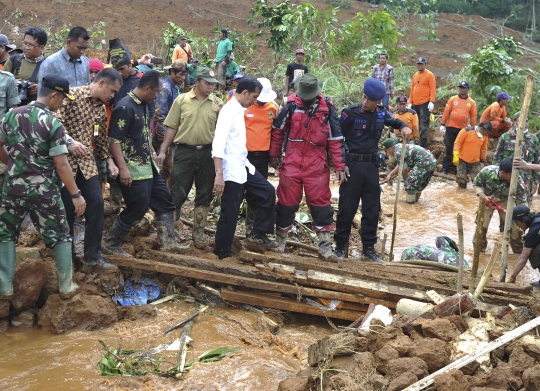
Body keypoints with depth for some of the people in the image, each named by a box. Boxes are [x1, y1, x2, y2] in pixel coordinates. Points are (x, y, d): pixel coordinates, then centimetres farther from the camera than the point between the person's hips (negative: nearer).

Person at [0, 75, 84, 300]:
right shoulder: (53, 124, -14)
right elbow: (61, 165, -16)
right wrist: (76, 194, -11)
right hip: (43, 190, -3)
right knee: (60, 236, 12)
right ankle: (66, 286, 17)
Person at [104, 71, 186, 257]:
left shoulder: (143, 105, 9)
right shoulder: (125, 108, -19)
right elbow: (114, 140, -22)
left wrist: (152, 153, 22)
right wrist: (123, 168, -26)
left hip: (148, 166, 10)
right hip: (133, 169, -10)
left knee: (164, 201, 12)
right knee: (137, 209, -3)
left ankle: (168, 242, 19)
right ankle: (111, 245, 12)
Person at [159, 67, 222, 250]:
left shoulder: (217, 103, 3)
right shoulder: (182, 100, 0)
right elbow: (172, 127, 2)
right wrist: (163, 151, -2)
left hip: (207, 153, 2)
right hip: (184, 151, -2)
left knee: (204, 195, 9)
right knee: (177, 193, 1)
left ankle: (198, 233, 22)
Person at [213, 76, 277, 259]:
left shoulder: (239, 110, 11)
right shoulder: (229, 111, -17)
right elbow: (218, 143, -25)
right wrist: (219, 174, -30)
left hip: (243, 167, 9)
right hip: (231, 171, -9)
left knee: (267, 192, 12)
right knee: (229, 214, 0)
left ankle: (258, 233, 21)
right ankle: (221, 254, 12)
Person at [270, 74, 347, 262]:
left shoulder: (328, 109, -5)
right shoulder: (292, 106, -5)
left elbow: (335, 139, -1)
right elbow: (278, 130, 8)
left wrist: (339, 166, -3)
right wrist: (274, 155, 11)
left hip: (317, 165, 0)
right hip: (291, 163, 0)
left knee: (321, 204, 1)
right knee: (287, 203, 8)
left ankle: (325, 247, 8)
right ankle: (280, 240, 25)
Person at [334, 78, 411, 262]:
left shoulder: (382, 114, 2)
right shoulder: (350, 113, -11)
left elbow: (394, 122, 24)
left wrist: (404, 126, 2)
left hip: (372, 165, 4)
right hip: (352, 164, -4)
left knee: (372, 209, 9)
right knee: (347, 208, 2)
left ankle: (368, 248, 21)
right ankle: (340, 246, 15)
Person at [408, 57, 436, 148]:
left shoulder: (430, 75, -2)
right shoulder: (415, 75, 17)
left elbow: (433, 89, -8)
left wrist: (432, 102, -18)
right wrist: (410, 102, 14)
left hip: (425, 104, -7)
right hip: (415, 104, 7)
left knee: (423, 126, -9)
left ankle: (423, 146, -9)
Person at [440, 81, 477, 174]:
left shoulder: (472, 102, 4)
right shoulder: (452, 99, 2)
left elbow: (473, 117, 5)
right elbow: (446, 112, 0)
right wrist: (442, 125, -5)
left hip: (463, 129, 1)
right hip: (450, 127, -1)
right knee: (449, 148, 1)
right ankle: (445, 168, 6)